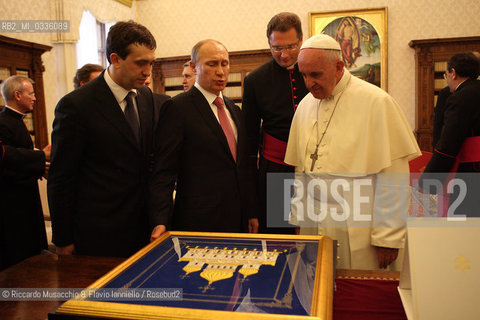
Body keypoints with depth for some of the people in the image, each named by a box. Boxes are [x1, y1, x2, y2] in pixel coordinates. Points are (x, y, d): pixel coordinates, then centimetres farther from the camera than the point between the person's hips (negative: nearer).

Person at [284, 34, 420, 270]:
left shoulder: (375, 102, -9)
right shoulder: (305, 105, 8)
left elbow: (393, 177, -10)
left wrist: (387, 237, -10)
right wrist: (299, 219, 11)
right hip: (313, 225, 5)